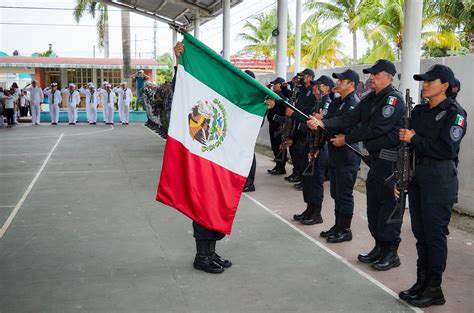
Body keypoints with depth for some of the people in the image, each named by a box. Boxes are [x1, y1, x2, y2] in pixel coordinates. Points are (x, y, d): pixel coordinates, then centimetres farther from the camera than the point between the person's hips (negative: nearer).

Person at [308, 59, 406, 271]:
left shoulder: (394, 99, -14)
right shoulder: (370, 99, 13)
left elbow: (376, 128, -21)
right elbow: (349, 119, 5)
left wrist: (347, 139, -14)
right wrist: (323, 123, -9)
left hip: (391, 160, -9)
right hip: (376, 158, 9)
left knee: (389, 204, -3)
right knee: (373, 204, 13)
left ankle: (391, 253, 8)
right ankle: (379, 247, 25)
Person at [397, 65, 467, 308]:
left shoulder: (454, 112, -8)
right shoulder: (419, 111, 12)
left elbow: (446, 150, -18)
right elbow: (407, 143, 11)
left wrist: (415, 139, -16)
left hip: (440, 180, -7)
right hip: (416, 176, 7)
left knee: (435, 234, -1)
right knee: (420, 233, 11)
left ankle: (434, 290, 10)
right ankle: (421, 282, 22)